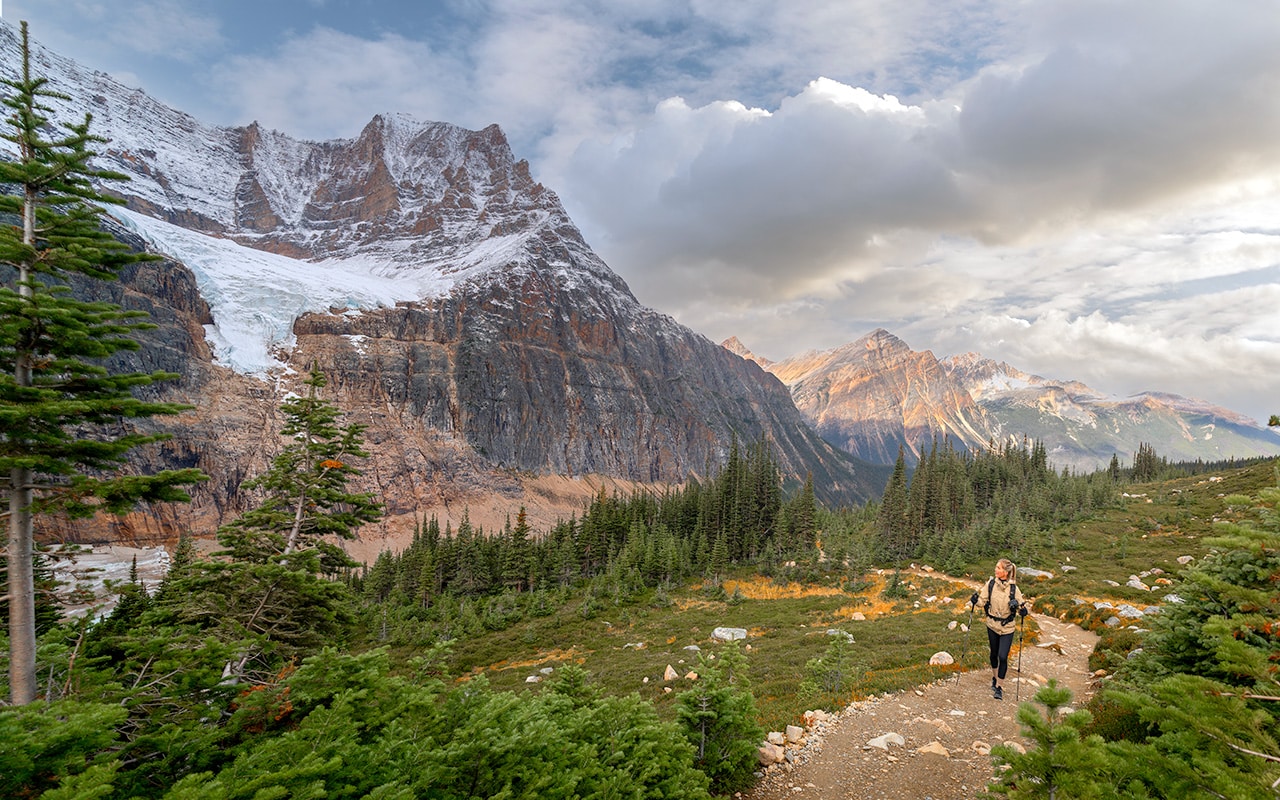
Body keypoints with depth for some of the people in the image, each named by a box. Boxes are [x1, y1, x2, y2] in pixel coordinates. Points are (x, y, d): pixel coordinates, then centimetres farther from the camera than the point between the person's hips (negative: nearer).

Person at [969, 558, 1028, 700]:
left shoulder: (1014, 588, -12)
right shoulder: (990, 584, -6)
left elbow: (1023, 610, -6)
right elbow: (982, 600, -2)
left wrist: (1017, 606, -28)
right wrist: (975, 599, -23)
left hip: (1007, 628, -2)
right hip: (992, 625, 2)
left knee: (1003, 656, -8)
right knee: (994, 654, 18)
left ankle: (1000, 687, 8)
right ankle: (994, 678, 42)